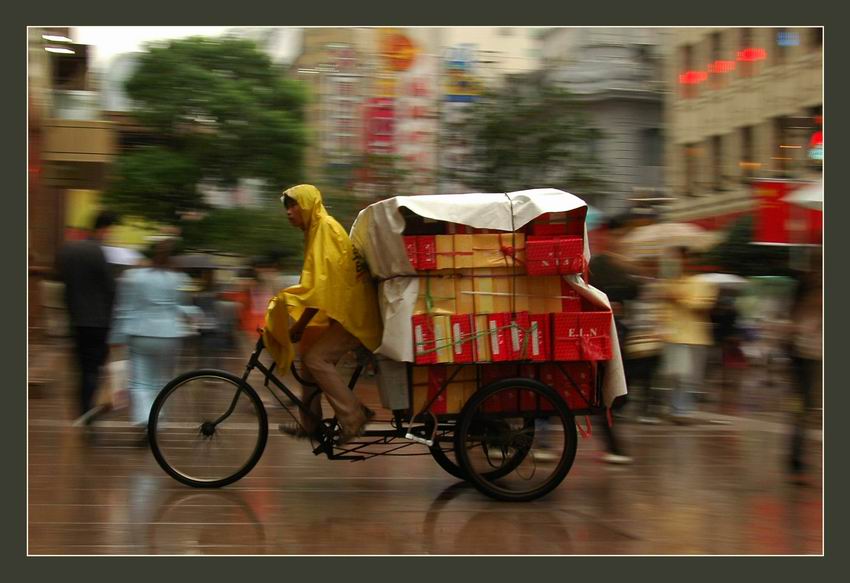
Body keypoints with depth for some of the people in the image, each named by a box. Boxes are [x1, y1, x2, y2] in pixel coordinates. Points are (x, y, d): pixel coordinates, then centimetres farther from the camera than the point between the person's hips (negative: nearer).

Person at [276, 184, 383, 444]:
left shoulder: (325, 228, -13)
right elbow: (315, 282, 22)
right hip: (345, 308, 10)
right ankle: (309, 424, 15)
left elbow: (322, 285, -20)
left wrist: (299, 326, -18)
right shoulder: (317, 230, 18)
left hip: (353, 311, -10)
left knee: (316, 358, -17)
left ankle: (354, 418, -13)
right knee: (311, 357, 9)